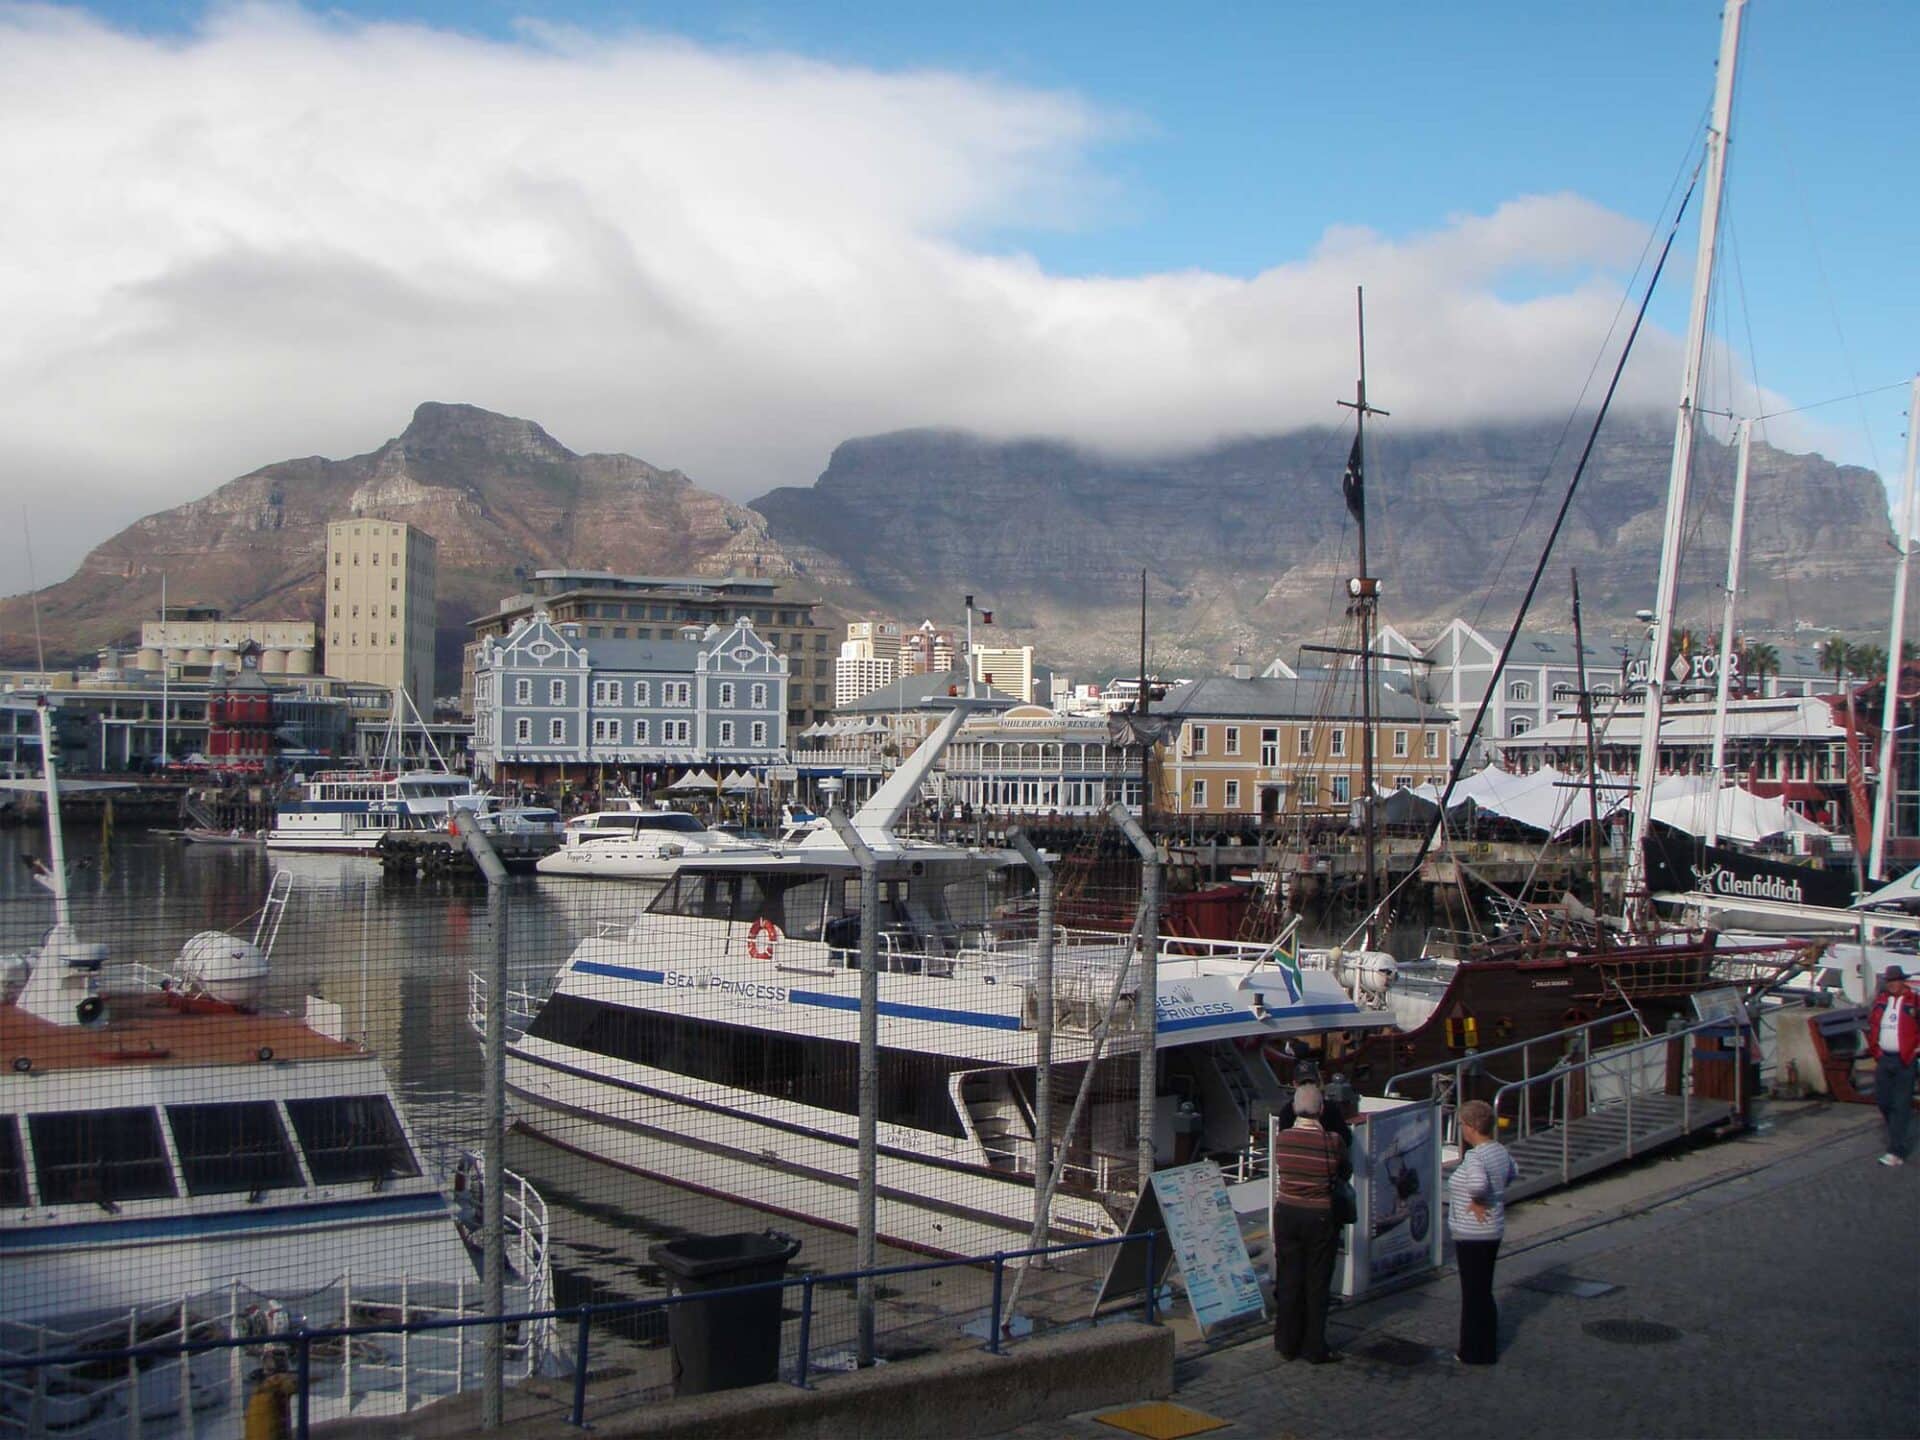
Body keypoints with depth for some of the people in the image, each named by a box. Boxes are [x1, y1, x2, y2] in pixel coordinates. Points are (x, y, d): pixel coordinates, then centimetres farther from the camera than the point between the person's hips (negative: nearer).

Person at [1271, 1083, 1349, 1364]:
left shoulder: (1282, 1138, -6)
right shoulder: (1332, 1141, -14)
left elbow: (1281, 1171, 5)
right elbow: (1346, 1172, 2)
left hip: (1286, 1212, 3)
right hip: (1319, 1216, -3)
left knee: (1287, 1280, 12)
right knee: (1316, 1283, 7)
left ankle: (1287, 1345, 20)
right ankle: (1314, 1348, 14)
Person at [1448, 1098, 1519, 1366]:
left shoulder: (1474, 1156, -23)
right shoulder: (1500, 1151, 5)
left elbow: (1477, 1184, -42)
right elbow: (1513, 1173, 25)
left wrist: (1477, 1202, -23)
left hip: (1472, 1234, -9)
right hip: (1493, 1230, 9)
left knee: (1474, 1292, 2)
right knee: (1484, 1290, 19)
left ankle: (1476, 1352, 11)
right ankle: (1487, 1348, 29)